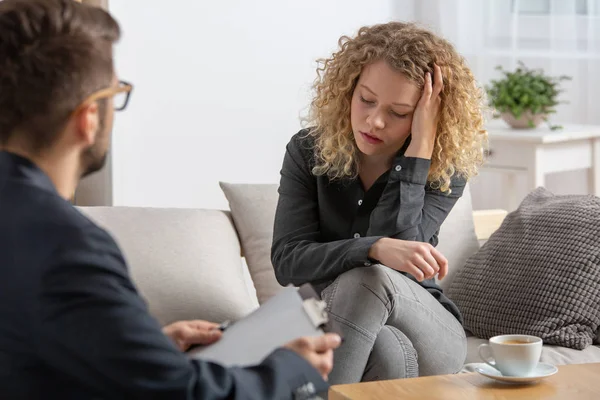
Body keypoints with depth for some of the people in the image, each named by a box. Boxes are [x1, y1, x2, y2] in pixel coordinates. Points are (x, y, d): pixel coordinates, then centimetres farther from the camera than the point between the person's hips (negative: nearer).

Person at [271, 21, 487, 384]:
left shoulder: (444, 172, -8)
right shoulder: (309, 151, -5)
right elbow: (287, 261, -17)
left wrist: (420, 149, -27)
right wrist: (376, 248, -35)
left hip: (427, 332, 0)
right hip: (331, 333, 0)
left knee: (371, 280, -36)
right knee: (387, 351, -38)